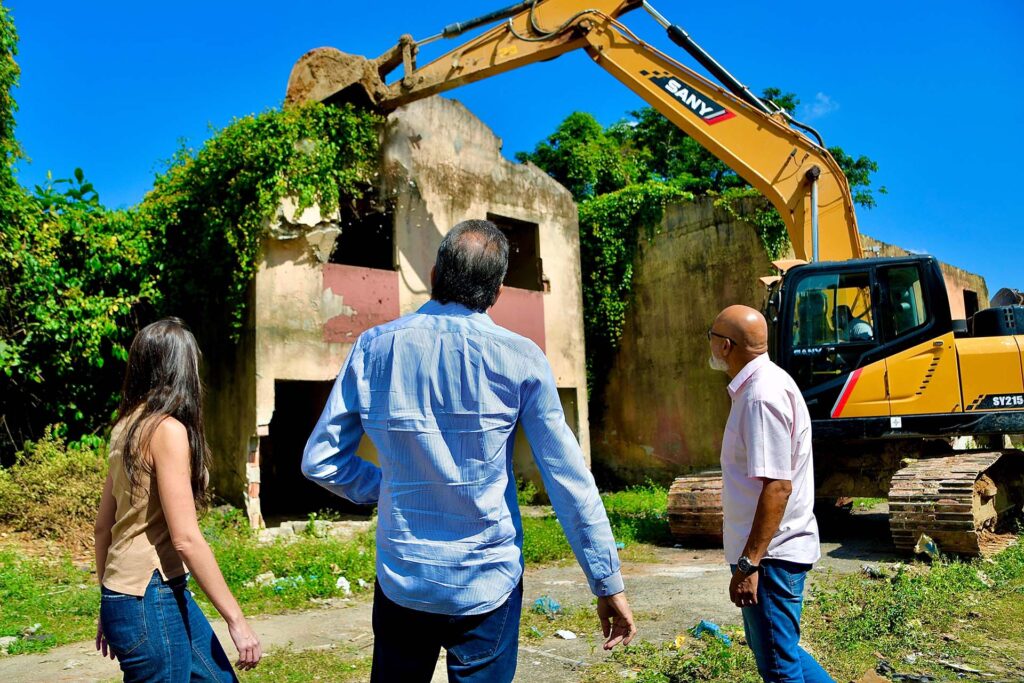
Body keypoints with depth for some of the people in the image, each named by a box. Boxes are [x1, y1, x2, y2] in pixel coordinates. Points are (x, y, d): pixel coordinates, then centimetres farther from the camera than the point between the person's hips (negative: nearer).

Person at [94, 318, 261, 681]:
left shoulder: (128, 427, 8)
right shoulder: (168, 429, -17)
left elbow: (103, 525, 13)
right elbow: (185, 537, -20)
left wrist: (109, 606, 22)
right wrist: (236, 619, -15)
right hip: (149, 600, -9)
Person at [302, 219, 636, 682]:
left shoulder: (374, 347, -6)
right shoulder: (519, 359, -12)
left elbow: (319, 461, -2)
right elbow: (569, 480, -11)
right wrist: (608, 583, -3)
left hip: (400, 578, 2)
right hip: (486, 583, -2)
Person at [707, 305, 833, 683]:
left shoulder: (762, 395, -22)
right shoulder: (757, 386, 10)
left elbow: (777, 486, -27)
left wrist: (749, 564, -25)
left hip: (770, 554, -10)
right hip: (765, 549, 10)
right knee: (774, 651, 22)